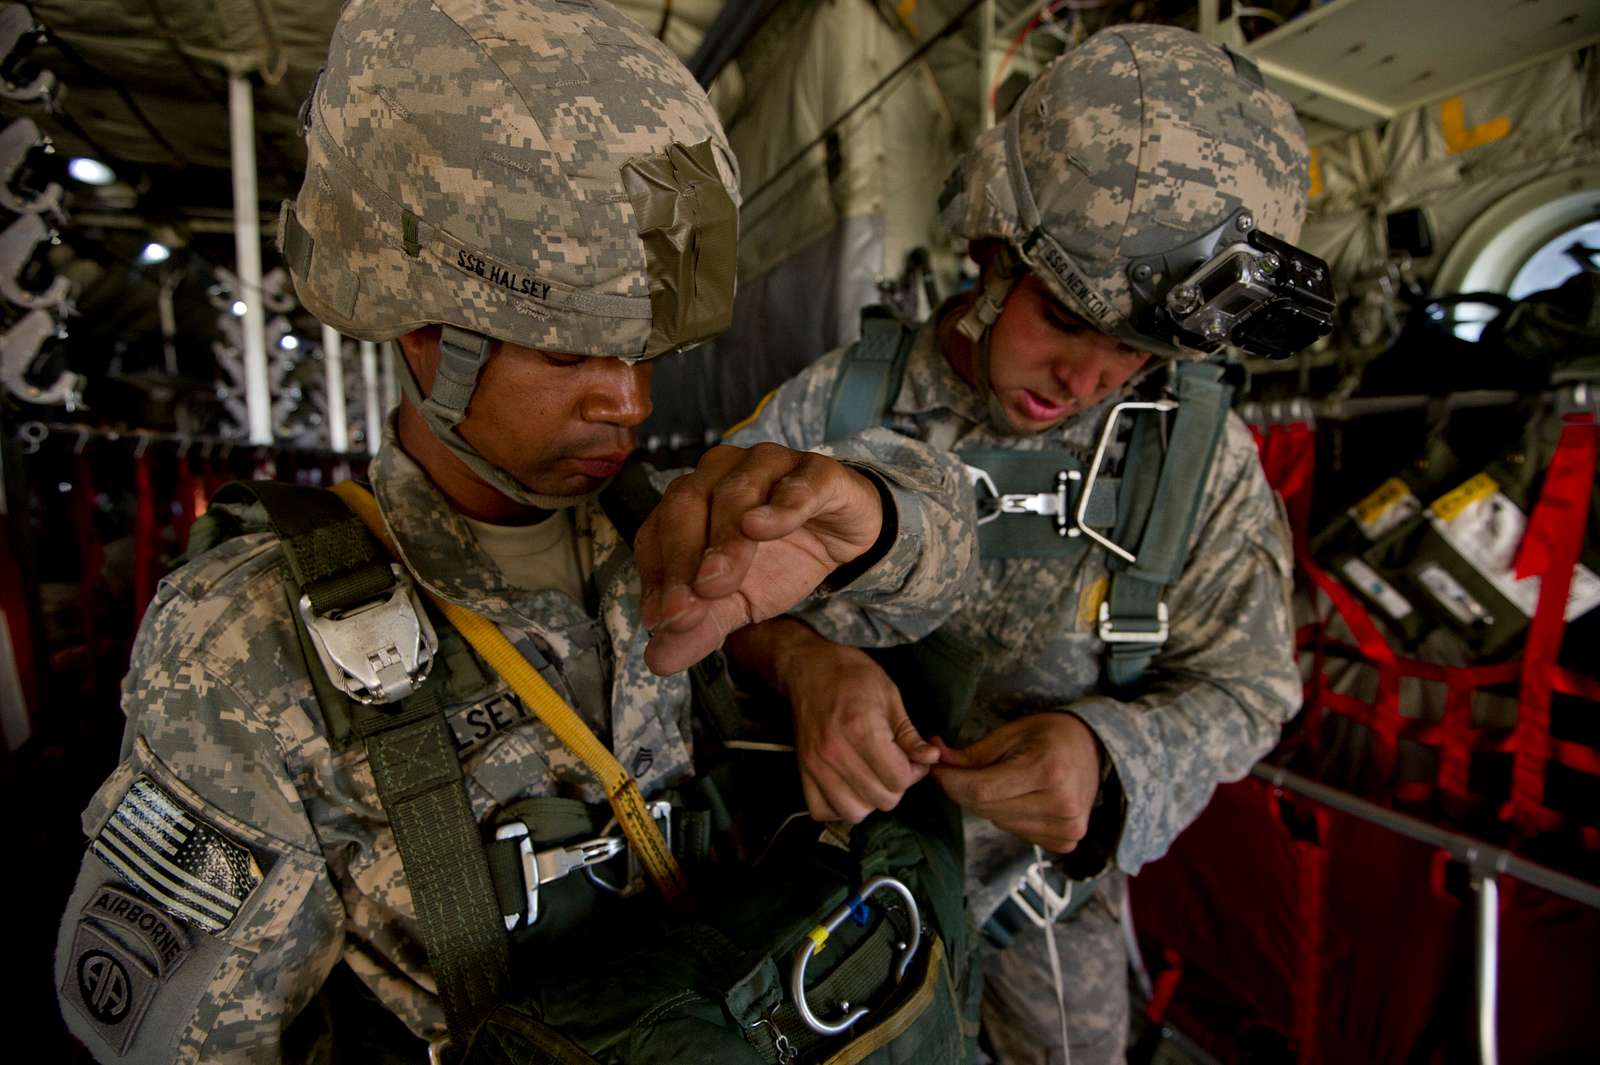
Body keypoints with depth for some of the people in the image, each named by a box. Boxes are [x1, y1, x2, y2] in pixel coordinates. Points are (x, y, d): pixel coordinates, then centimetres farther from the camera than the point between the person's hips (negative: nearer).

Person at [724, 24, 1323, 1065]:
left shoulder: (1202, 454, -18)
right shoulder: (841, 400, -20)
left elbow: (1242, 689, -11)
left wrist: (1107, 751, -33)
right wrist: (799, 656, -36)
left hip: (1042, 863, 1)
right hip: (845, 834, 0)